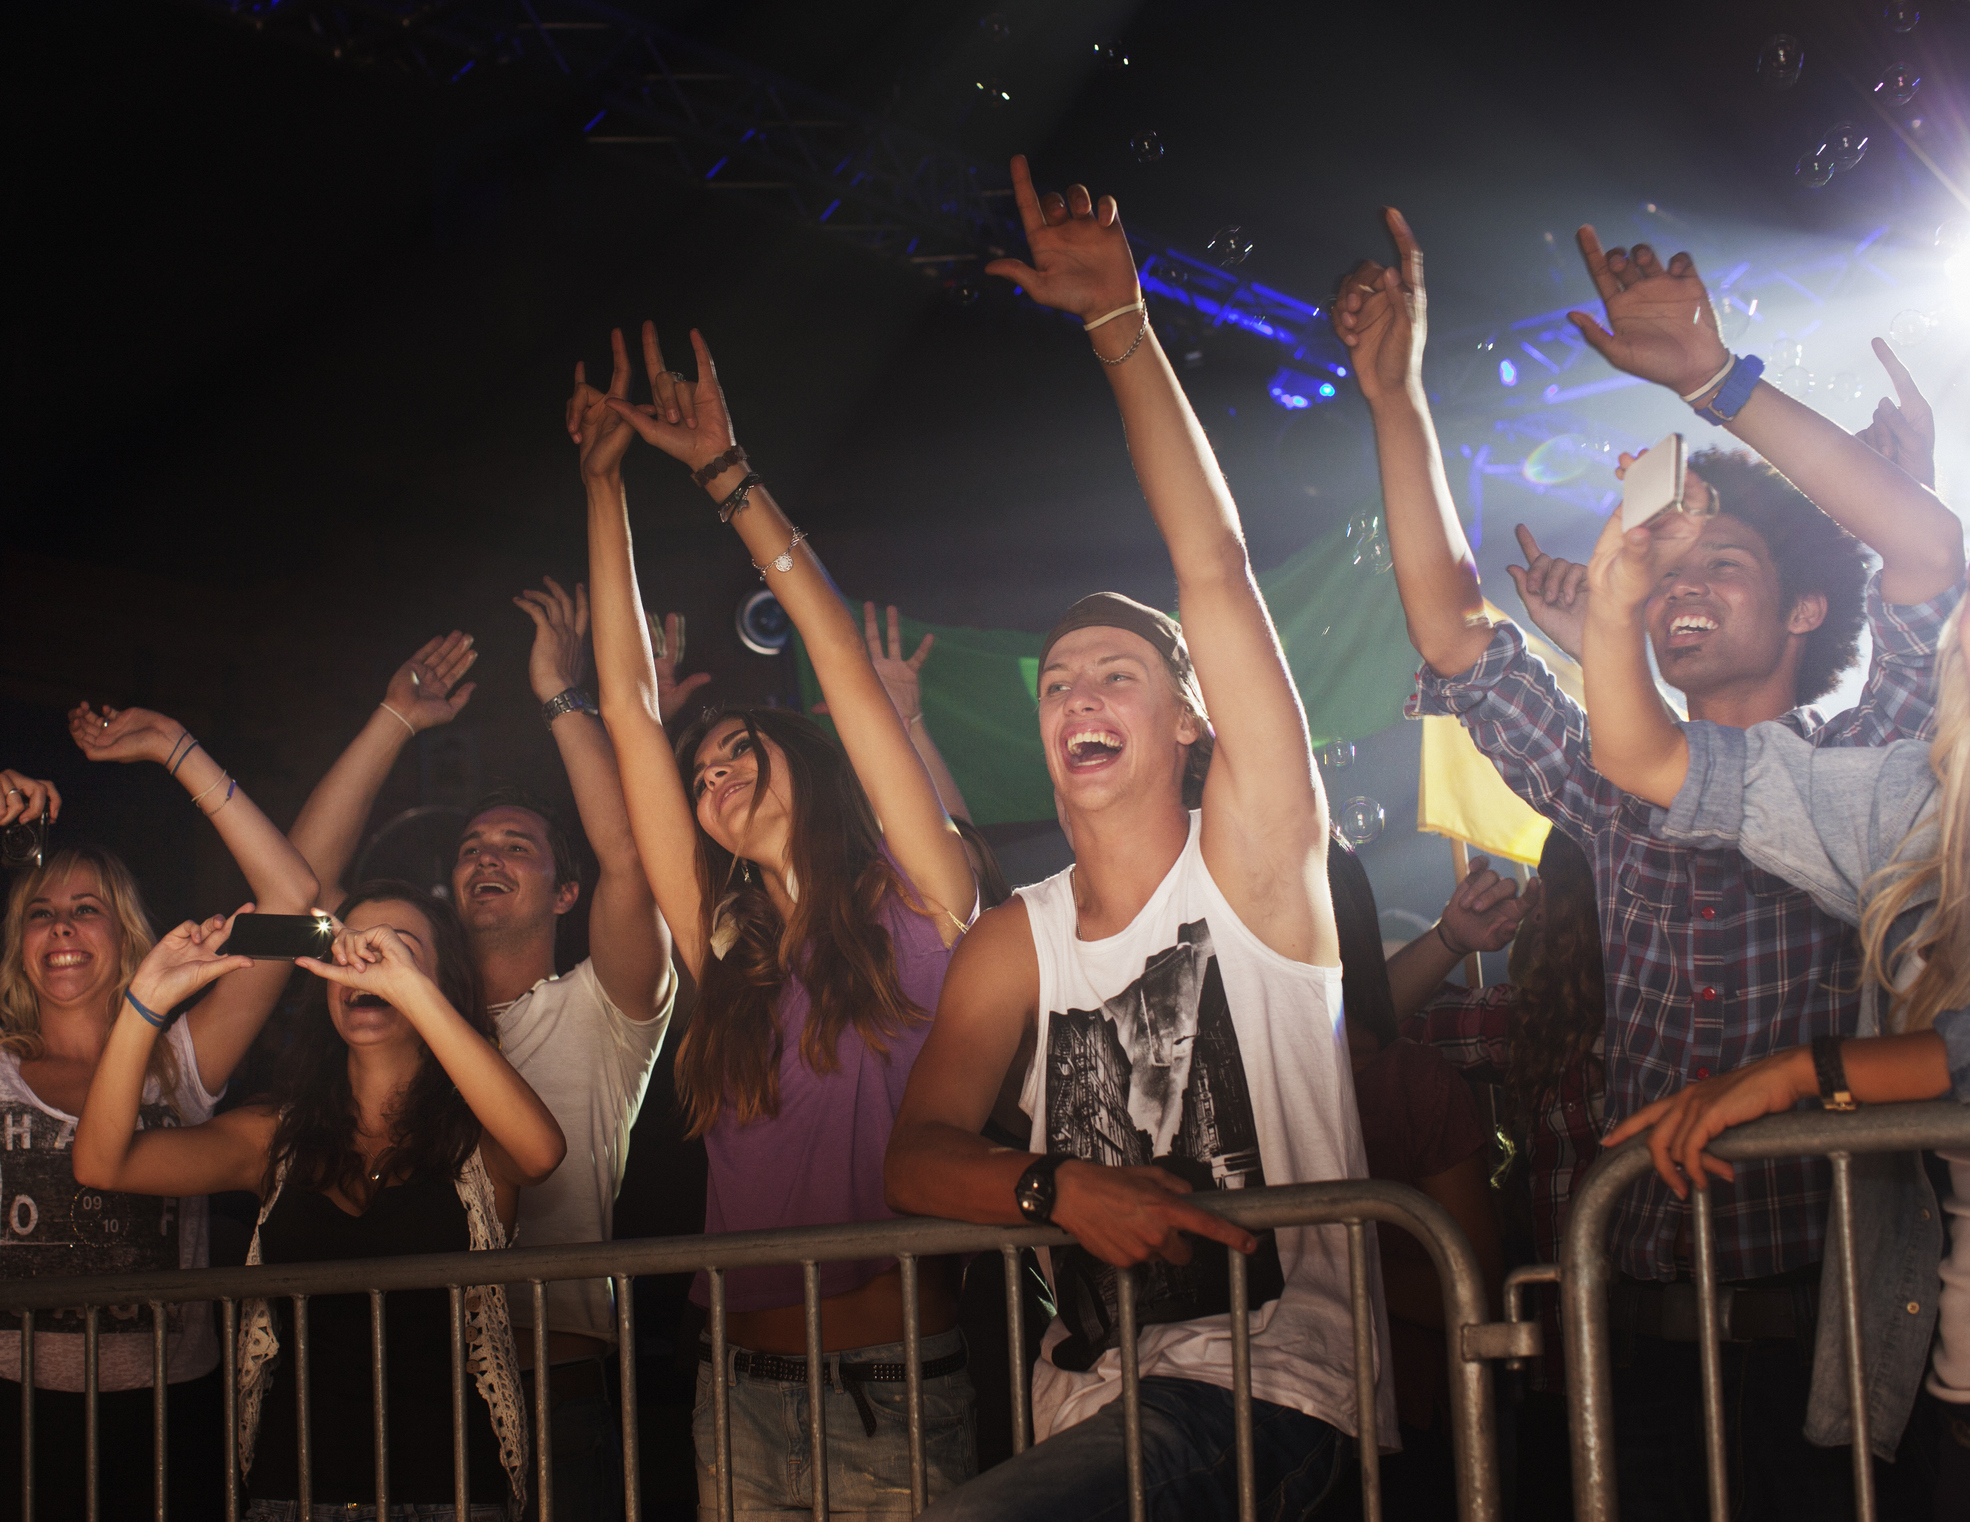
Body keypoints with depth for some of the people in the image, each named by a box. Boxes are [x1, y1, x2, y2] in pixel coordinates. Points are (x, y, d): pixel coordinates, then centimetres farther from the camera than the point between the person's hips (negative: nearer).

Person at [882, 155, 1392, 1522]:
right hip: (1087, 1405, 6)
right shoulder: (1015, 944, 12)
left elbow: (1216, 567, -8)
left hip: (1268, 1394, -6)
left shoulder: (1250, 860, -1)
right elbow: (918, 1156, 5)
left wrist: (1119, 318, -6)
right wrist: (1055, 1186, -17)